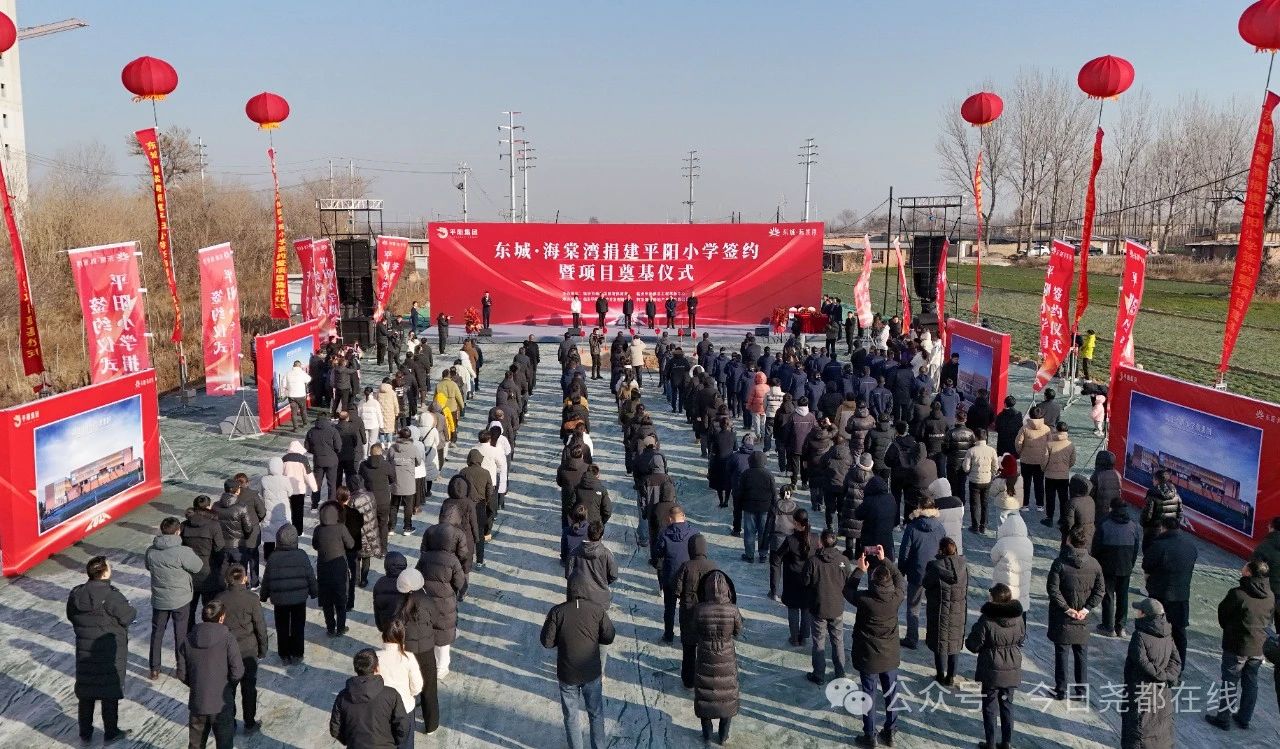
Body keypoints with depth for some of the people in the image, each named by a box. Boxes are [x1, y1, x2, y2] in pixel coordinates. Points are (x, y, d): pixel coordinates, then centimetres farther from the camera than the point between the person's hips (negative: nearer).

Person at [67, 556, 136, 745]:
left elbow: (71, 616, 9)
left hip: (85, 653, 6)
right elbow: (127, 617, -19)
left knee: (86, 693, 17)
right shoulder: (111, 596, -24)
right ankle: (110, 734, 18)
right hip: (110, 654, -5)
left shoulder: (76, 594, -4)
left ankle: (85, 733, 28)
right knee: (110, 693, 8)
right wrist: (132, 610, 1)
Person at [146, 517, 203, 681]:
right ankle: (182, 669, 24)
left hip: (158, 600, 3)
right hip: (181, 600, -3)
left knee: (157, 632, 19)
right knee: (181, 633, 13)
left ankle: (154, 669, 28)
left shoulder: (151, 551, -10)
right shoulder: (183, 552, -25)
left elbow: (148, 567, 9)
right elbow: (198, 567, -11)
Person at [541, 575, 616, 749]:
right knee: (596, 712, 22)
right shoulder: (598, 609, -12)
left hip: (567, 675, -1)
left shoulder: (557, 612, -14)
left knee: (571, 716, 18)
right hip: (592, 673, 1)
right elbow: (609, 638, -6)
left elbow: (547, 642, -11)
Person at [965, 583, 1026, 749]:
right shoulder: (1018, 618, -8)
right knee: (1007, 706, 18)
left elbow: (973, 645, -15)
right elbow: (1022, 640, 8)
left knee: (990, 708, 11)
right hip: (1013, 671, 4)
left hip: (992, 672, -4)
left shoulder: (986, 620, -22)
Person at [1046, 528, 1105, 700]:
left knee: (1061, 653, 7)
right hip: (1083, 620, 3)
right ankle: (1082, 690, 20)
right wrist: (1086, 609, -5)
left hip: (1062, 618, -3)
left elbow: (1052, 588, -17)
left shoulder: (1060, 563, -15)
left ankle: (1061, 690, 13)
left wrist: (1066, 608, -11)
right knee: (1081, 654, 15)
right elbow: (1100, 590, -2)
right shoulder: (1094, 564, -3)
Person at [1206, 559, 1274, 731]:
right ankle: (1244, 718, 29)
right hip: (1259, 647, 5)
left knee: (1230, 681, 6)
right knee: (1250, 682, 17)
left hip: (1237, 646, -5)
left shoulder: (1237, 594, -22)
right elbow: (1269, 620, 9)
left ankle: (1223, 718, 13)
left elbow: (1222, 613, -8)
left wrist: (1228, 628, 12)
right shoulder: (1271, 597, -3)